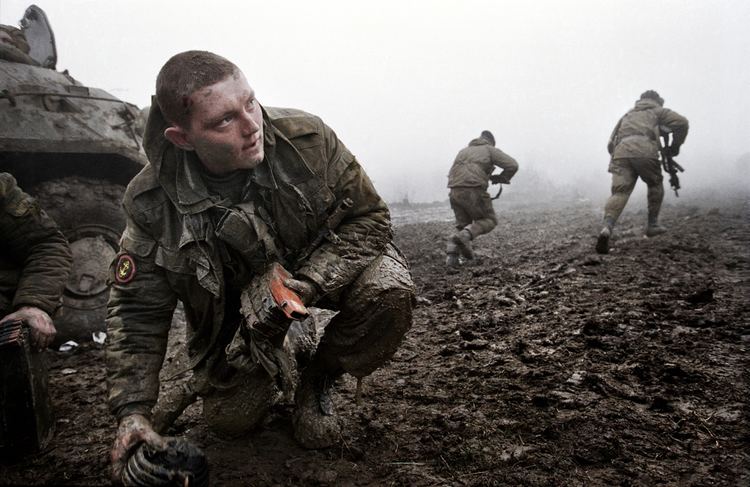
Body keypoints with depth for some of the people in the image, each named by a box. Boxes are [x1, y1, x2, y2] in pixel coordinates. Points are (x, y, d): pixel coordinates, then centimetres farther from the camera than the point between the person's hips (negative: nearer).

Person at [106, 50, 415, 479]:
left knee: (388, 289, -31)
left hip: (327, 265, 0)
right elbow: (136, 311, -12)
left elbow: (369, 216, -17)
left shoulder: (307, 138, -26)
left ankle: (320, 374, -1)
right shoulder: (154, 204, -23)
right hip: (238, 298, 1)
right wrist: (133, 410, -19)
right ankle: (277, 351, 30)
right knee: (229, 419, -2)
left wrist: (311, 283, -32)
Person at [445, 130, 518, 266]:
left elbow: (451, 176, 25)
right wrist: (500, 178, 16)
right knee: (489, 221, 11)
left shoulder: (463, 151, 27)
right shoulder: (490, 150, 12)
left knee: (463, 226, 19)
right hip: (474, 192, -5)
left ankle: (451, 255, 0)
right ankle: (464, 235, -16)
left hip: (455, 192, 5)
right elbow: (512, 165, 0)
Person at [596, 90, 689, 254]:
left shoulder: (627, 115, 38)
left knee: (619, 192, -9)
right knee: (655, 185, 23)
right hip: (645, 151, -2)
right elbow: (681, 123, 10)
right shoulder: (659, 111, 28)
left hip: (620, 152, 3)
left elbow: (610, 144, 31)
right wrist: (675, 146, 22)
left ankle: (607, 228, -33)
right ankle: (652, 225, 22)